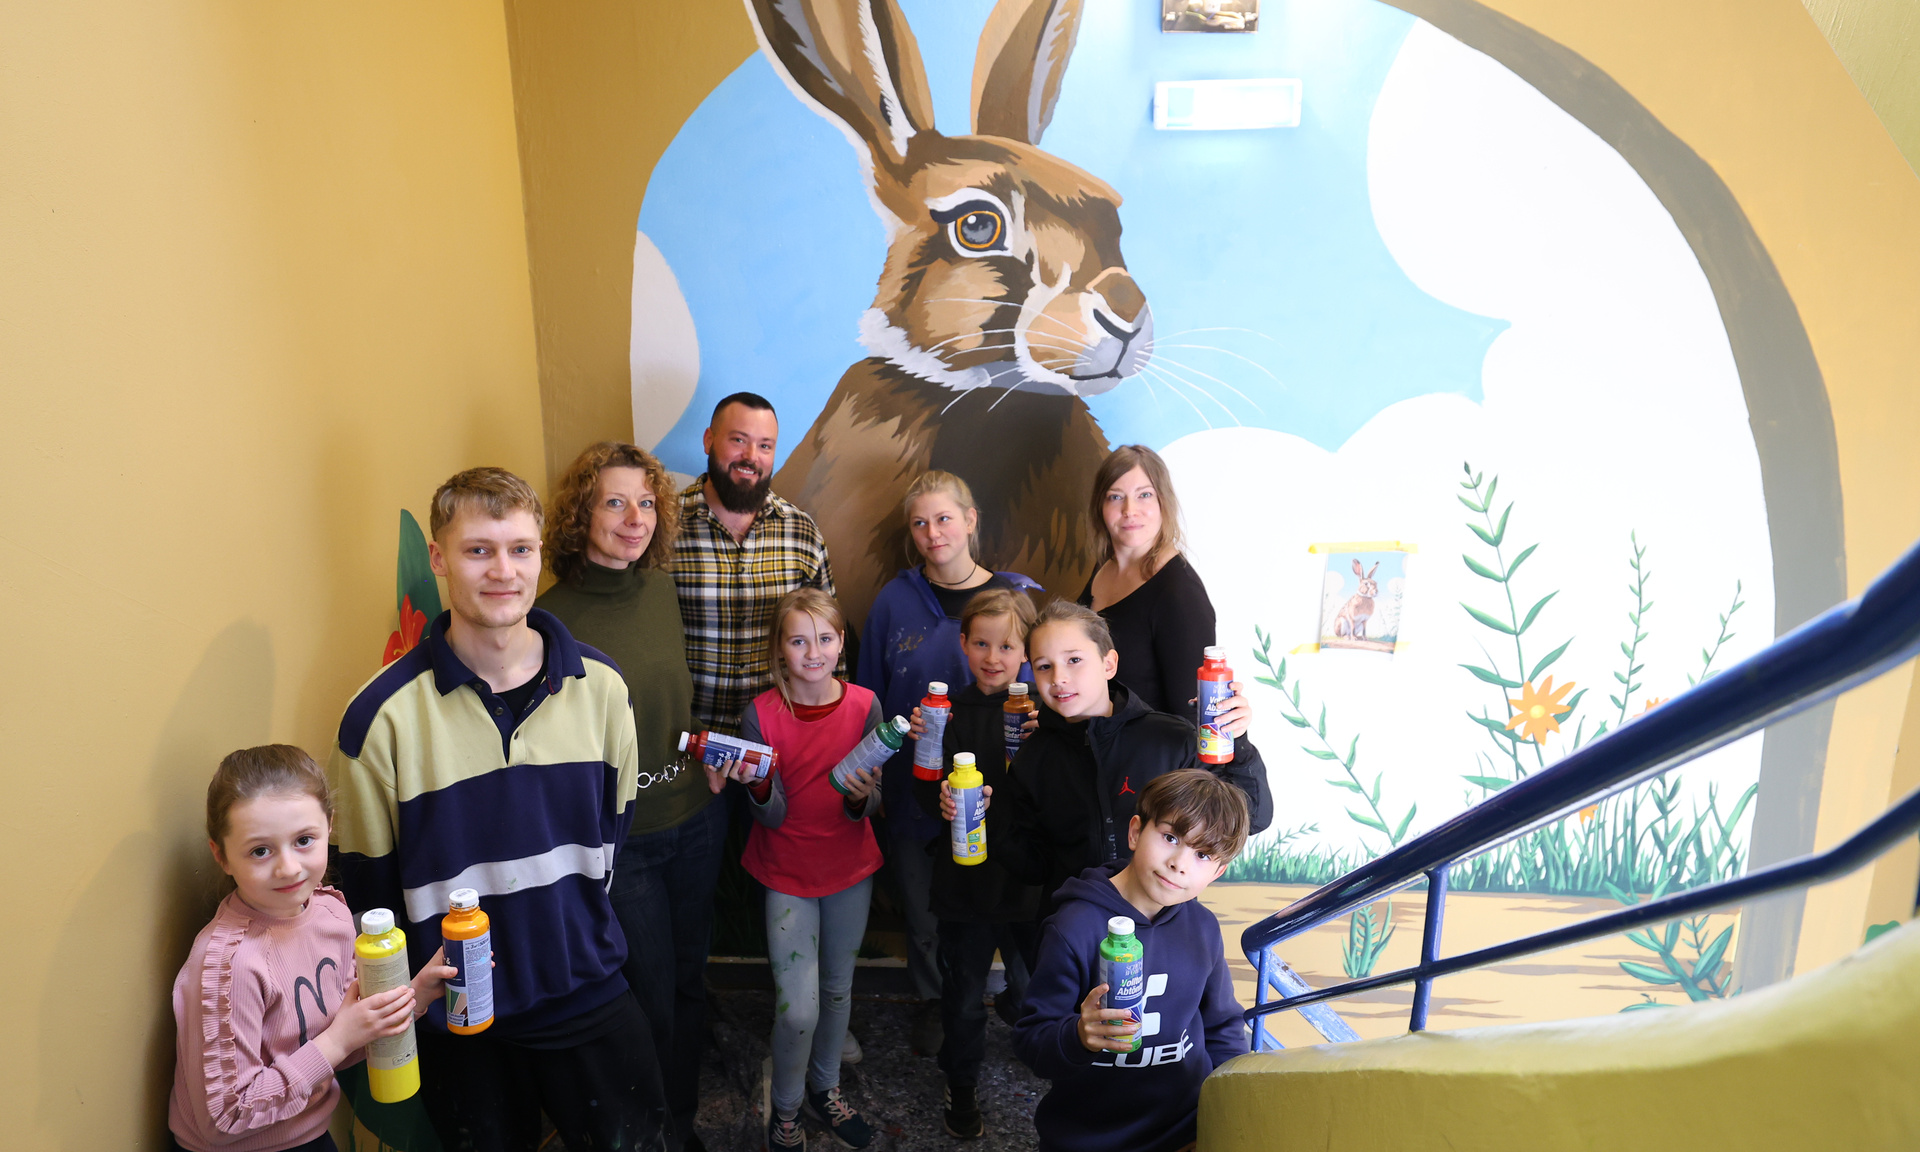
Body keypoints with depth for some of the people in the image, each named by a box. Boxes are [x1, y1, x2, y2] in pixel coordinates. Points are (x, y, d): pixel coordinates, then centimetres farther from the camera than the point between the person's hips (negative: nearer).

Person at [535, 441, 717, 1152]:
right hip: (619, 838, -5)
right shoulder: (552, 617, -17)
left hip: (695, 819, 5)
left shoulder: (663, 587, 0)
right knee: (652, 1000, 10)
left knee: (689, 980, 20)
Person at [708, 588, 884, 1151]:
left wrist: (860, 795, -30)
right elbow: (773, 816, -14)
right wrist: (756, 784, -34)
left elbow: (867, 810, -8)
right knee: (798, 1009, -4)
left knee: (837, 988, 19)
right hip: (789, 874, -2)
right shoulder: (761, 714, -15)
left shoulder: (863, 705, -11)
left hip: (851, 870, 2)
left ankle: (825, 1088, 44)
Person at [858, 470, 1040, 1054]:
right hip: (912, 782, 2)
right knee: (922, 902, 16)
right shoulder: (895, 601, -2)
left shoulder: (1020, 596, -5)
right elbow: (869, 695, 4)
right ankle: (933, 1000, 43)